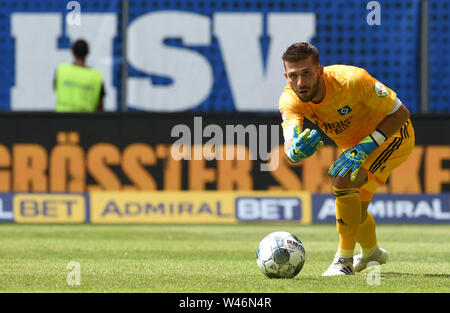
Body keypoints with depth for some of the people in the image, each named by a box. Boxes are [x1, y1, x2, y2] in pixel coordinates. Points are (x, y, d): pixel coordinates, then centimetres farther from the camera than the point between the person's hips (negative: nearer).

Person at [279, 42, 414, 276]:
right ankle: (371, 252, 49)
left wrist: (364, 147, -35)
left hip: (391, 135, -6)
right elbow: (290, 153, -34)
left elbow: (400, 113, -27)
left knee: (344, 182, -27)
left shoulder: (352, 80, -37)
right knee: (354, 211, 16)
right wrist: (297, 150, -59)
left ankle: (345, 260, -13)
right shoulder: (290, 100, -24)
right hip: (353, 143, 6)